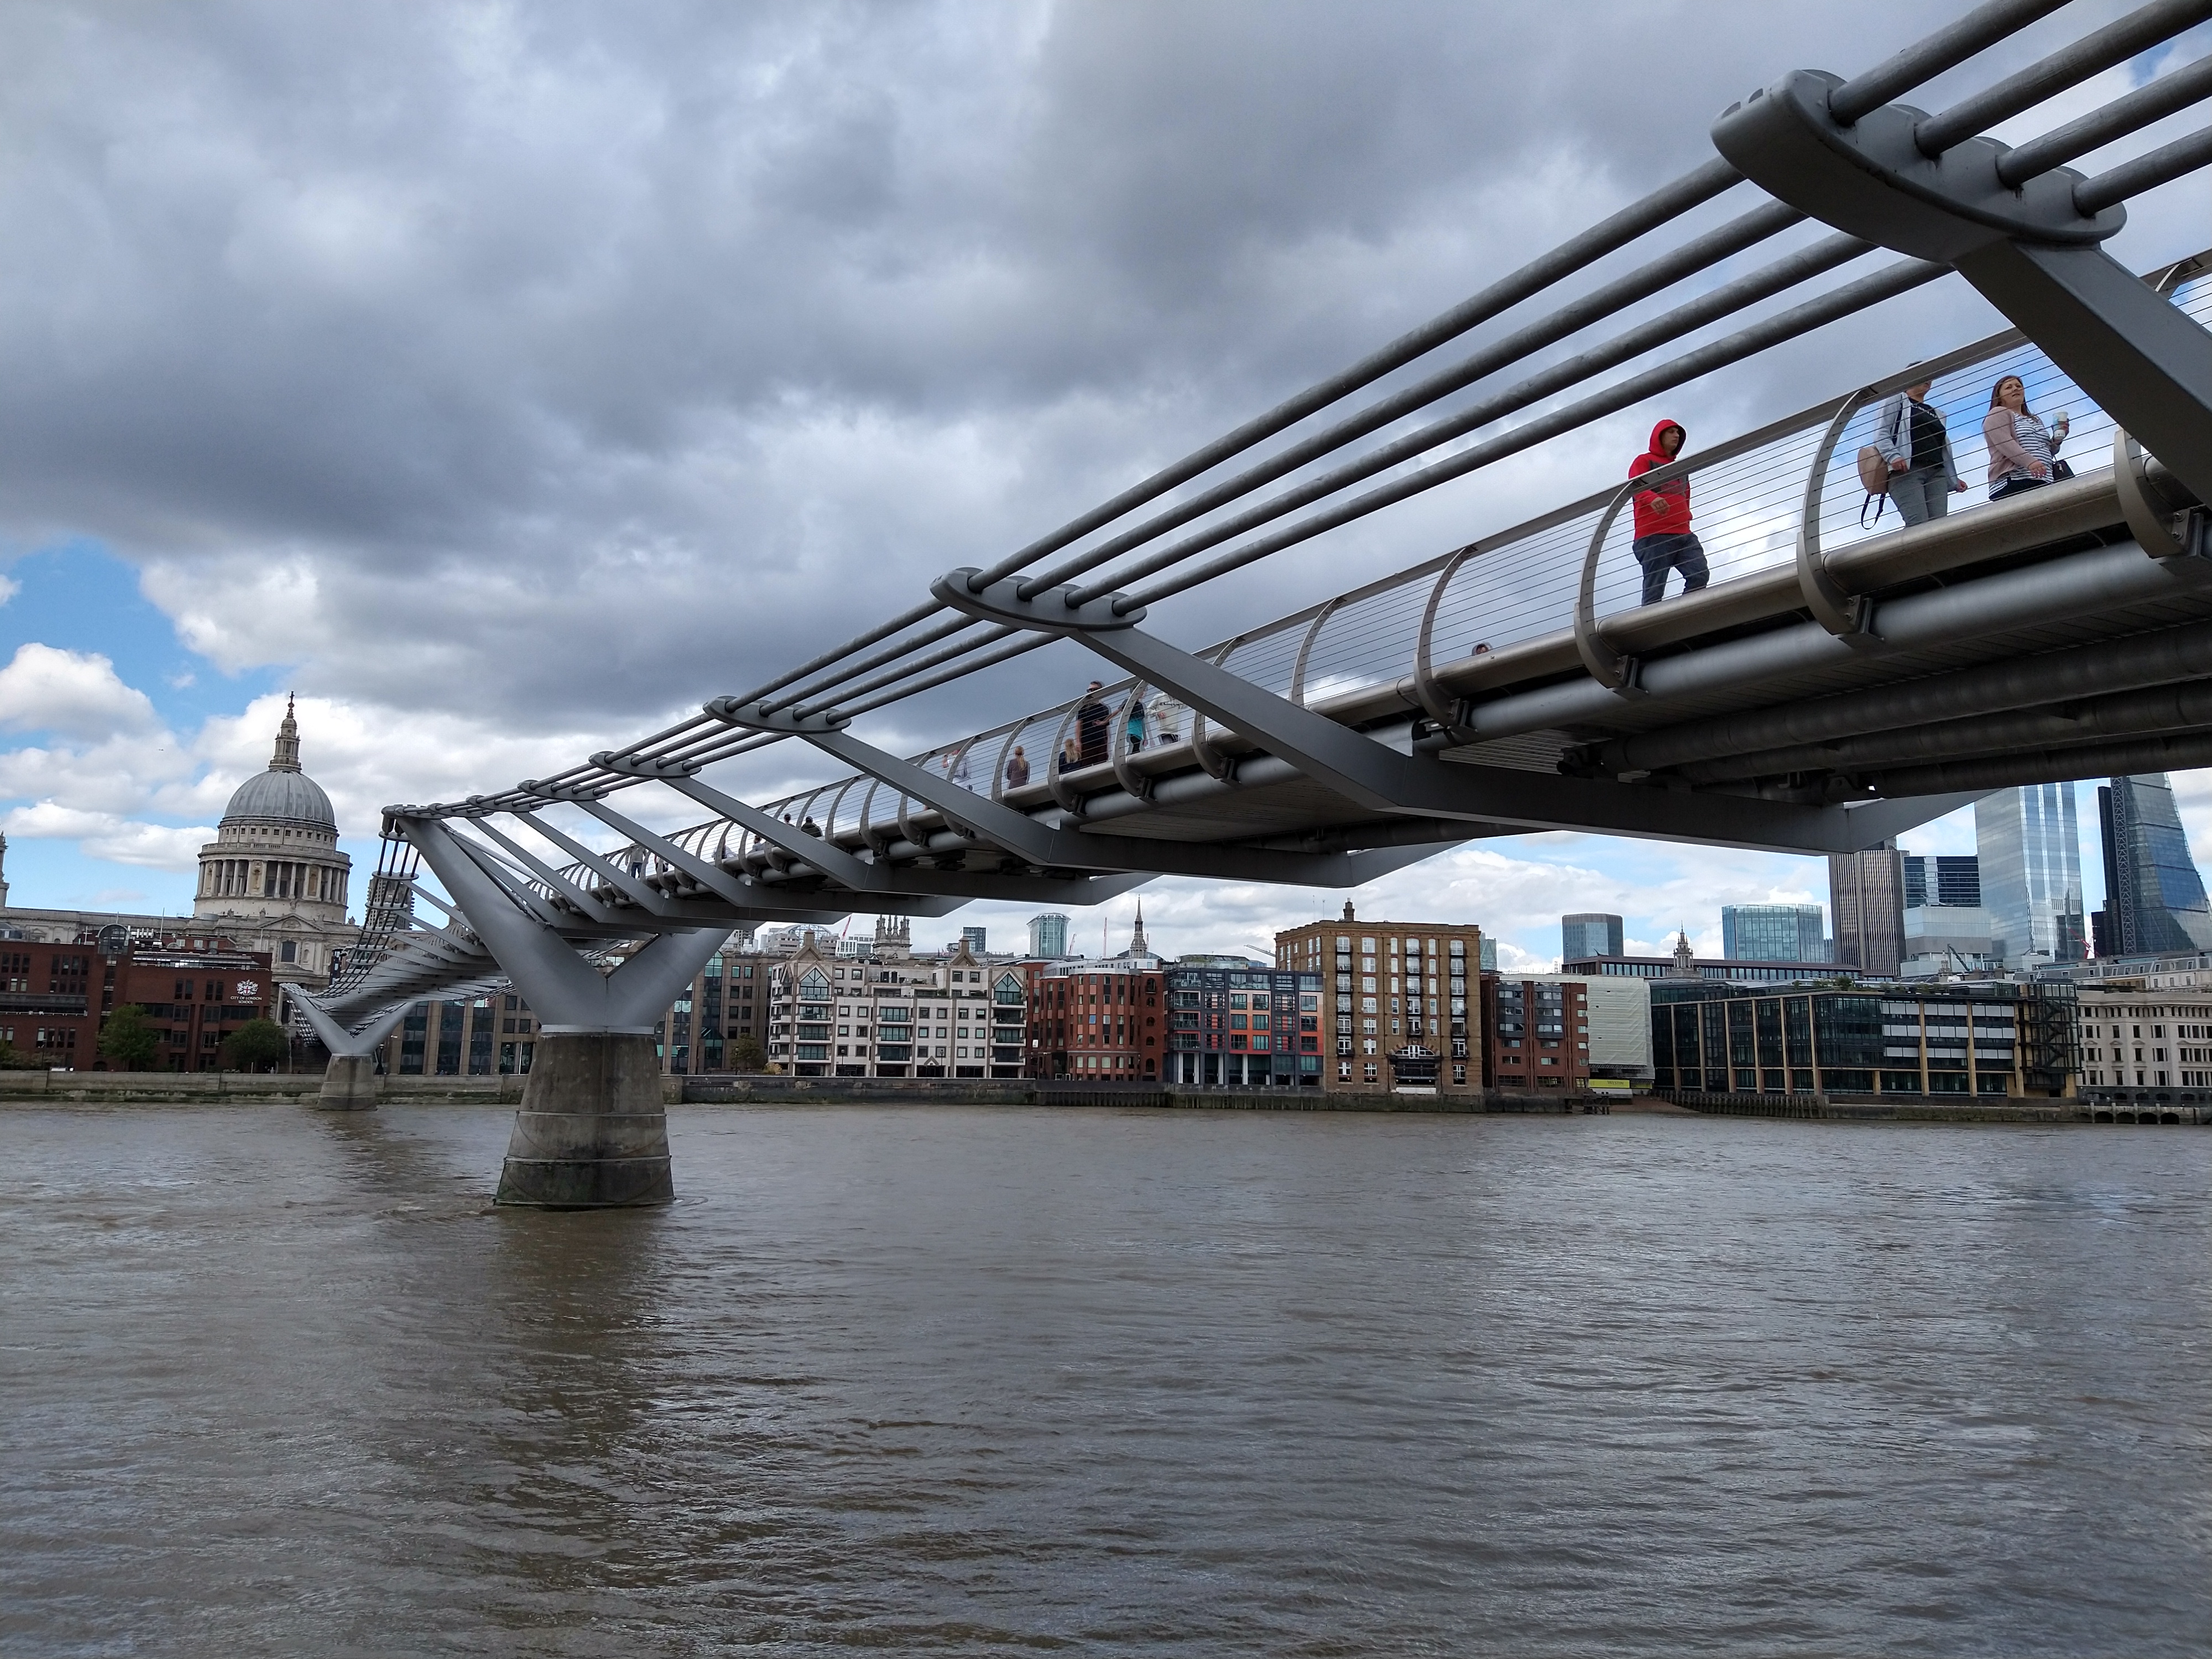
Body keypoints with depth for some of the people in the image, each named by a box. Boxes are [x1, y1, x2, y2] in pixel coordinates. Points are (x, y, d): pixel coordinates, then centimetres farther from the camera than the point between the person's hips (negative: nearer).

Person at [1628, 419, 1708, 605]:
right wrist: (1652, 499, -31)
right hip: (1654, 535, -6)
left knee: (1700, 574, -17)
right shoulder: (1644, 461, 10)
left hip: (1683, 535, 6)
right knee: (1654, 591, -13)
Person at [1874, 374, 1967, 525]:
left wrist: (1953, 479, 18)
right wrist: (1893, 456, -16)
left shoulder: (1937, 414, 34)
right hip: (1906, 469, -6)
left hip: (1936, 472, 6)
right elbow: (1881, 432, 2)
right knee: (1919, 524, -26)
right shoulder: (1897, 400, 17)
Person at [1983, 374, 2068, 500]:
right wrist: (2029, 462, -24)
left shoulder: (2036, 420, 34)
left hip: (2043, 483, 7)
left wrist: (2056, 440, 14)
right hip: (2013, 483, -7)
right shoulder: (1998, 414, 10)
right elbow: (2005, 443, -8)